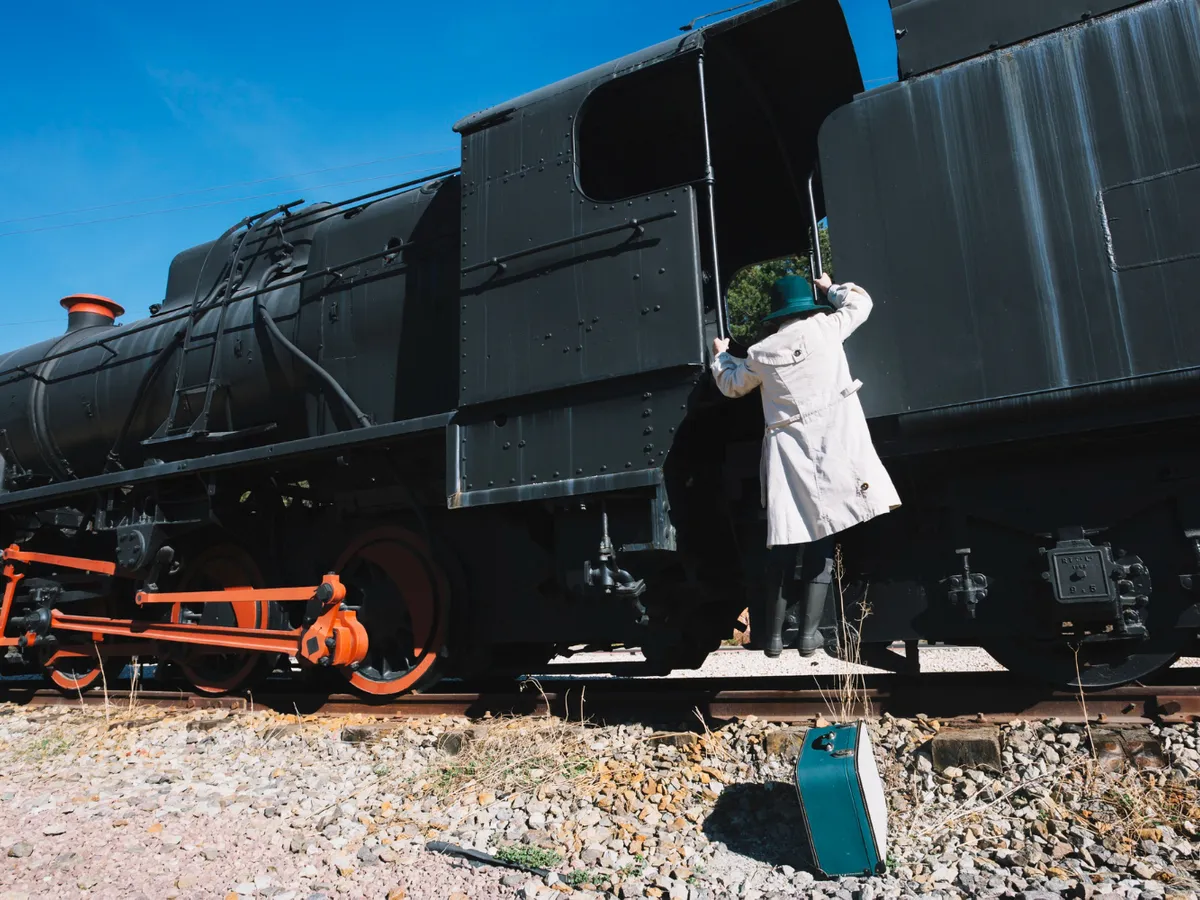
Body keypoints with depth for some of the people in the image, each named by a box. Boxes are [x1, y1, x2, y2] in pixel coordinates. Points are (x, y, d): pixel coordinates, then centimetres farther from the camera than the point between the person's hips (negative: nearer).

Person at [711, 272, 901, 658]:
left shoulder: (760, 353, 8)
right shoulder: (824, 327, 5)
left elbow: (731, 385, 26)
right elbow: (860, 301, 24)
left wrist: (720, 356, 44)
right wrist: (830, 287, 41)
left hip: (787, 451, 2)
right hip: (833, 445, -1)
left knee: (784, 544, 6)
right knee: (822, 542, 2)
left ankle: (774, 634, 11)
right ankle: (809, 632, 1)